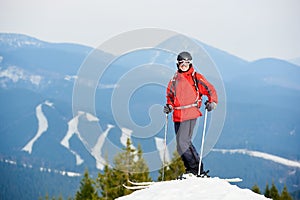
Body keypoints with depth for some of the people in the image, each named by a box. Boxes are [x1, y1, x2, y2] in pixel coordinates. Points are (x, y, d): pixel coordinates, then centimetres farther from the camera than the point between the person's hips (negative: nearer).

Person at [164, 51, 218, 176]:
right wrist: (169, 106, 9)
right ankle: (191, 170, 15)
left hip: (190, 115, -7)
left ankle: (196, 169, -8)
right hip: (177, 115, 7)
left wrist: (212, 102, -12)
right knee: (185, 143, 8)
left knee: (182, 143, -15)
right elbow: (170, 95, 26)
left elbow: (210, 90, 3)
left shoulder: (196, 78, 1)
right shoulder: (175, 79, 17)